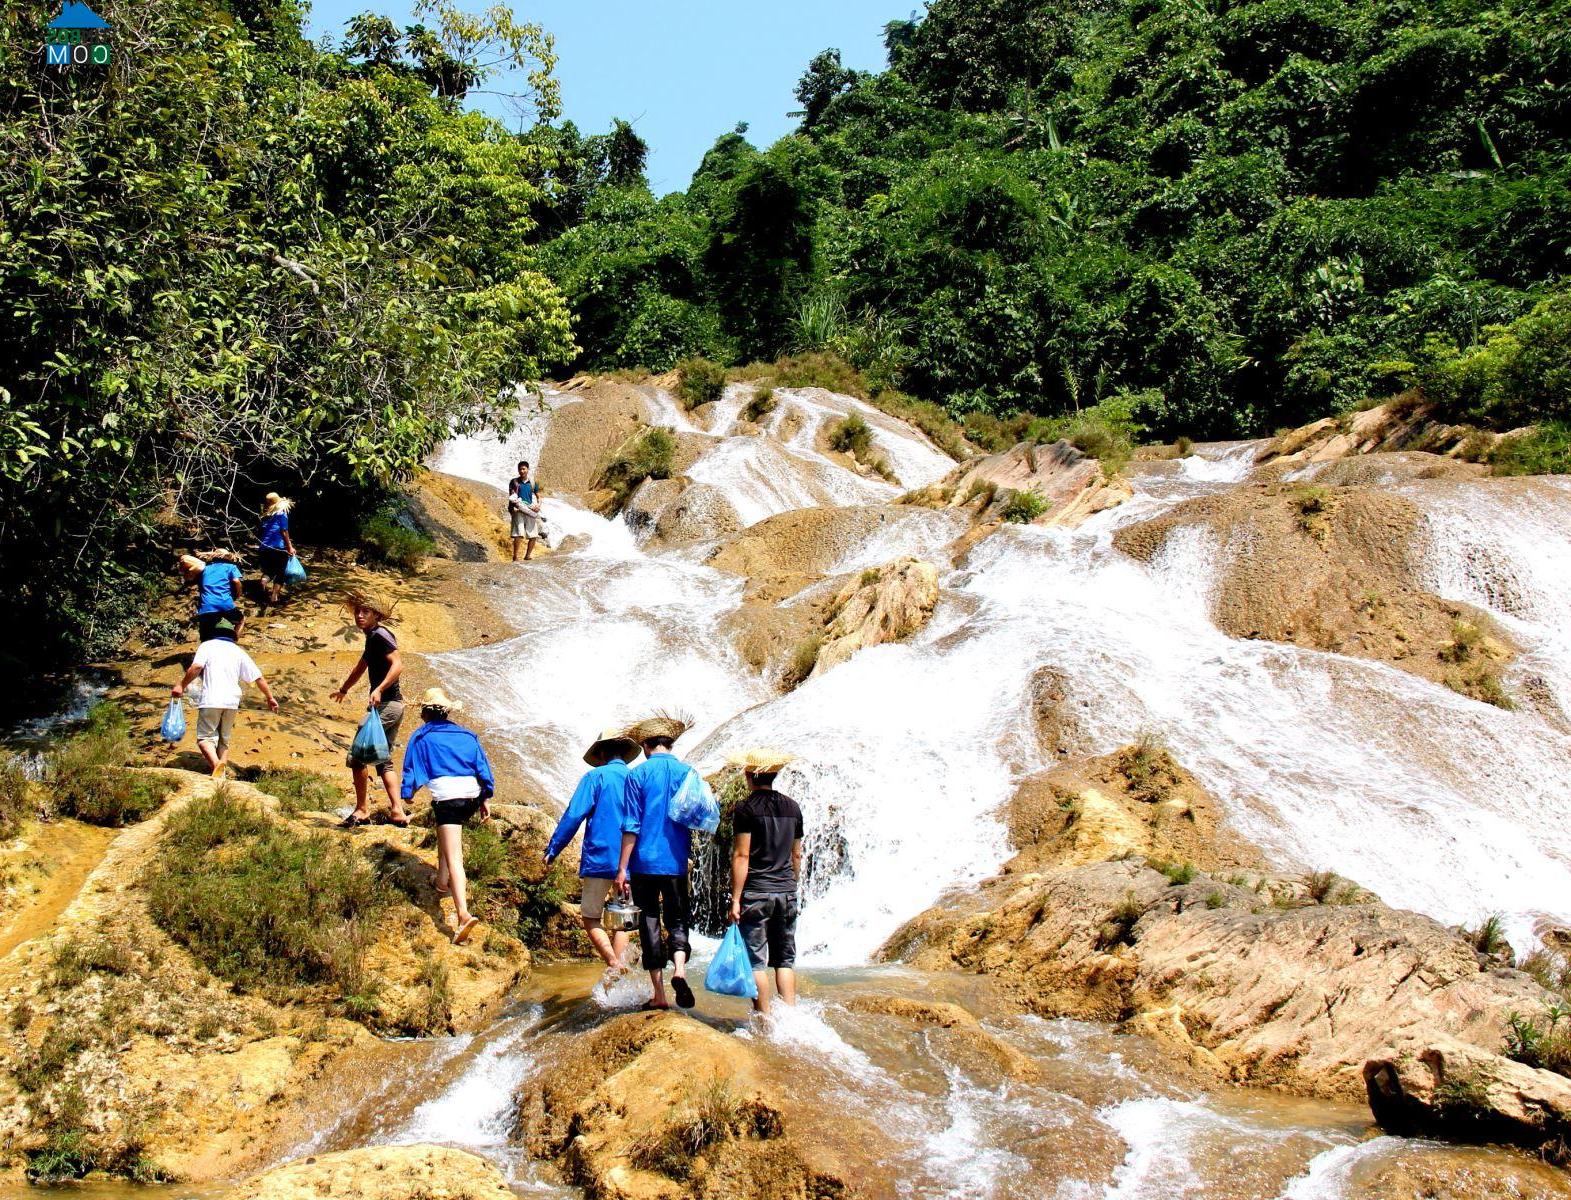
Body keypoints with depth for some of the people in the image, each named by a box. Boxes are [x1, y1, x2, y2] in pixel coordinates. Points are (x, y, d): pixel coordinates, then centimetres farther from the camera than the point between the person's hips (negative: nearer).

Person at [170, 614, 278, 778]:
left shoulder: (207, 646, 6)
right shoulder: (238, 652, 15)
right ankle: (223, 770, 8)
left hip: (211, 701, -4)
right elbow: (259, 677, 12)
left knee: (205, 737, -3)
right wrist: (270, 698, 19)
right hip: (232, 702, 4)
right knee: (224, 740, 16)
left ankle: (216, 764, -28)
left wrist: (181, 685, -5)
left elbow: (196, 667, -13)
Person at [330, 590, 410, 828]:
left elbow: (398, 665, -24)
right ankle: (398, 811, 8)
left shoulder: (380, 635, -11)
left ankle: (361, 811, 1)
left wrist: (380, 689, -34)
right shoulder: (372, 637, 19)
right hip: (393, 704, 10)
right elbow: (361, 668, 35)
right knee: (383, 760, 12)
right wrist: (343, 690, 49)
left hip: (386, 704, -10)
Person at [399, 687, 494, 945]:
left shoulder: (421, 737, 10)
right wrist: (486, 799, 20)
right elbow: (483, 768, 16)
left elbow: (411, 768, 10)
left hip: (446, 796, -5)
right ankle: (442, 883, 43)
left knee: (454, 859, -12)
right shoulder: (466, 735, 19)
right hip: (472, 795, 5)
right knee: (445, 837, 35)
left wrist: (407, 794, 25)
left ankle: (463, 914, -26)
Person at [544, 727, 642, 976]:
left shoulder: (595, 777, -2)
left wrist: (552, 850, -2)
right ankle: (621, 978, 5)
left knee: (591, 919, 6)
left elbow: (573, 816, -8)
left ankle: (614, 966, -14)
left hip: (599, 860, -4)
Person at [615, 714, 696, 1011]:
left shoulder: (638, 774, -3)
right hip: (677, 862, 2)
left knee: (650, 922, 5)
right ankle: (679, 967, -16)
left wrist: (622, 869, -4)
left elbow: (632, 825, -6)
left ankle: (659, 994, 4)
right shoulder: (687, 772, 3)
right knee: (677, 918, 12)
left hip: (645, 862, -2)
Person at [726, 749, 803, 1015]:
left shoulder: (746, 809, -8)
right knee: (785, 959, 11)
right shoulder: (792, 808, 9)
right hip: (786, 893, 5)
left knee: (756, 960, 1)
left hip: (755, 893, -5)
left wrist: (735, 899, -10)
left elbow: (741, 856, -12)